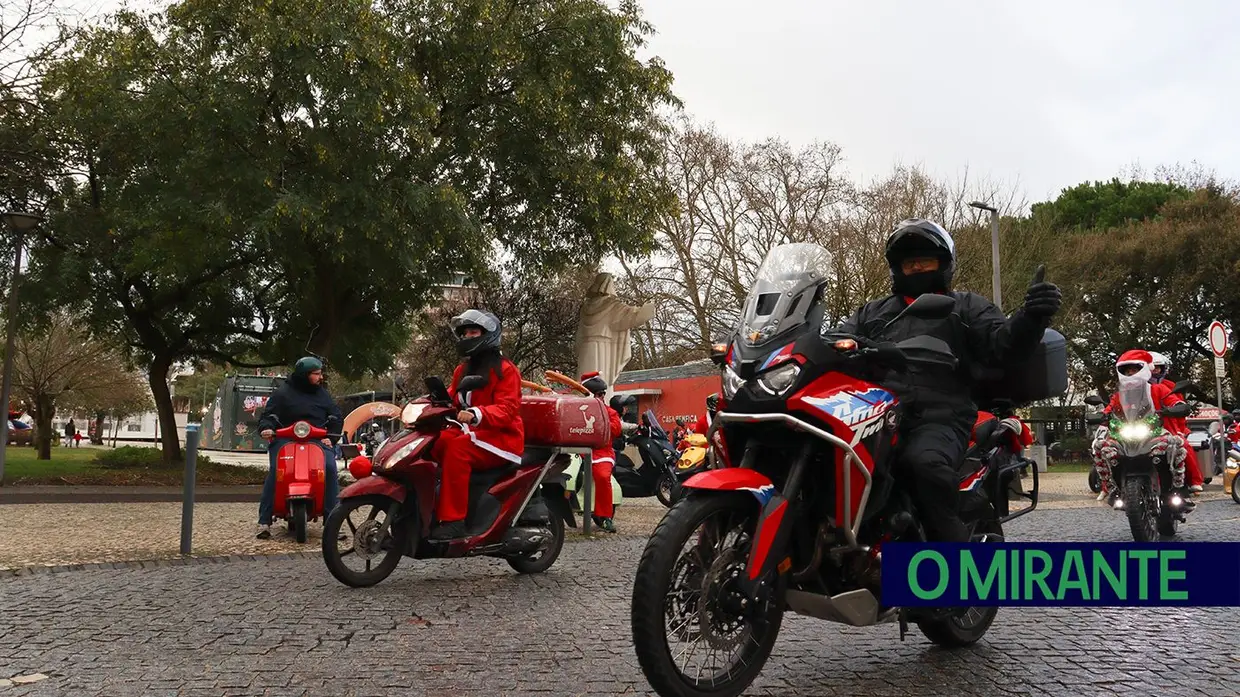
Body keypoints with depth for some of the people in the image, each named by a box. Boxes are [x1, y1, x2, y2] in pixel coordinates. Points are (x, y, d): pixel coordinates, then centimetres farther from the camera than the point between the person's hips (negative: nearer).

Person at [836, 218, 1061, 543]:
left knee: (925, 462, -37)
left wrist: (1031, 317, -17)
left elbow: (1002, 343, 5)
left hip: (939, 420, -3)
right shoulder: (873, 312, 32)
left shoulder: (967, 307, 22)